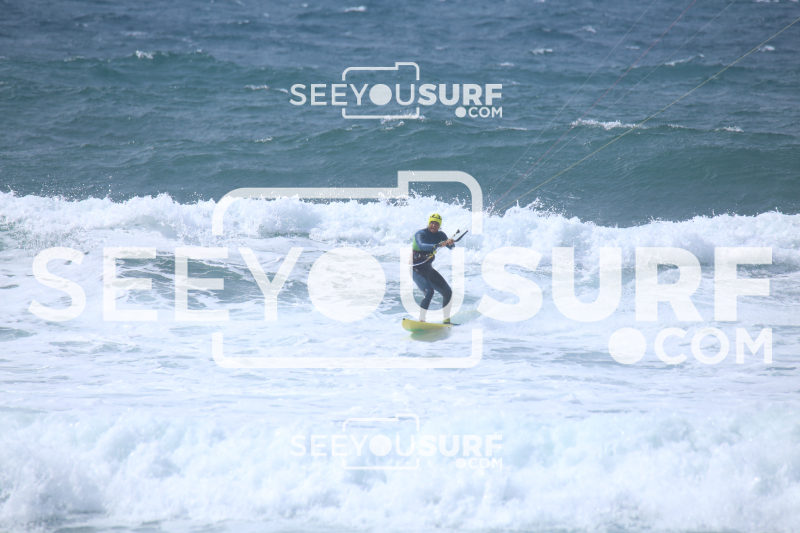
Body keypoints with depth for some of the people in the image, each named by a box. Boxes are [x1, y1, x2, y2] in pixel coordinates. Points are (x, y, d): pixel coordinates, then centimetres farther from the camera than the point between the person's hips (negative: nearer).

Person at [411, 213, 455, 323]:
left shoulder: (440, 235, 4)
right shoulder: (421, 234, -15)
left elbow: (451, 247, -5)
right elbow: (421, 246, -35)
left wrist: (450, 243, -30)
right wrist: (438, 245, -48)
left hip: (428, 269, 7)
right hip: (416, 268, -7)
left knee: (448, 292, 7)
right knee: (429, 291, -28)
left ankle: (446, 320, 21)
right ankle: (421, 321, -27)